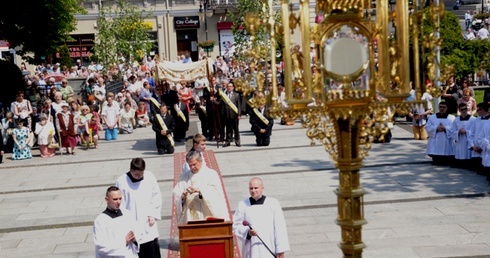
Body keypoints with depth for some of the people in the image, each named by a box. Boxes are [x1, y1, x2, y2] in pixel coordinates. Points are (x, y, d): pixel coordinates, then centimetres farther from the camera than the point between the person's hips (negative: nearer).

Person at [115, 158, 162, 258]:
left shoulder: (150, 176, -2)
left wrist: (153, 214, -1)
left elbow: (156, 196, 7)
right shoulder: (121, 182, -12)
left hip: (149, 225, 3)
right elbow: (120, 206, -7)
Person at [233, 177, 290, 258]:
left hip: (270, 251, -1)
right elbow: (236, 225, 6)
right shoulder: (243, 205, 4)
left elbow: (280, 228, -3)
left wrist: (281, 249, -8)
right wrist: (247, 232, -14)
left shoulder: (273, 203, -1)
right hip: (251, 251, 2)